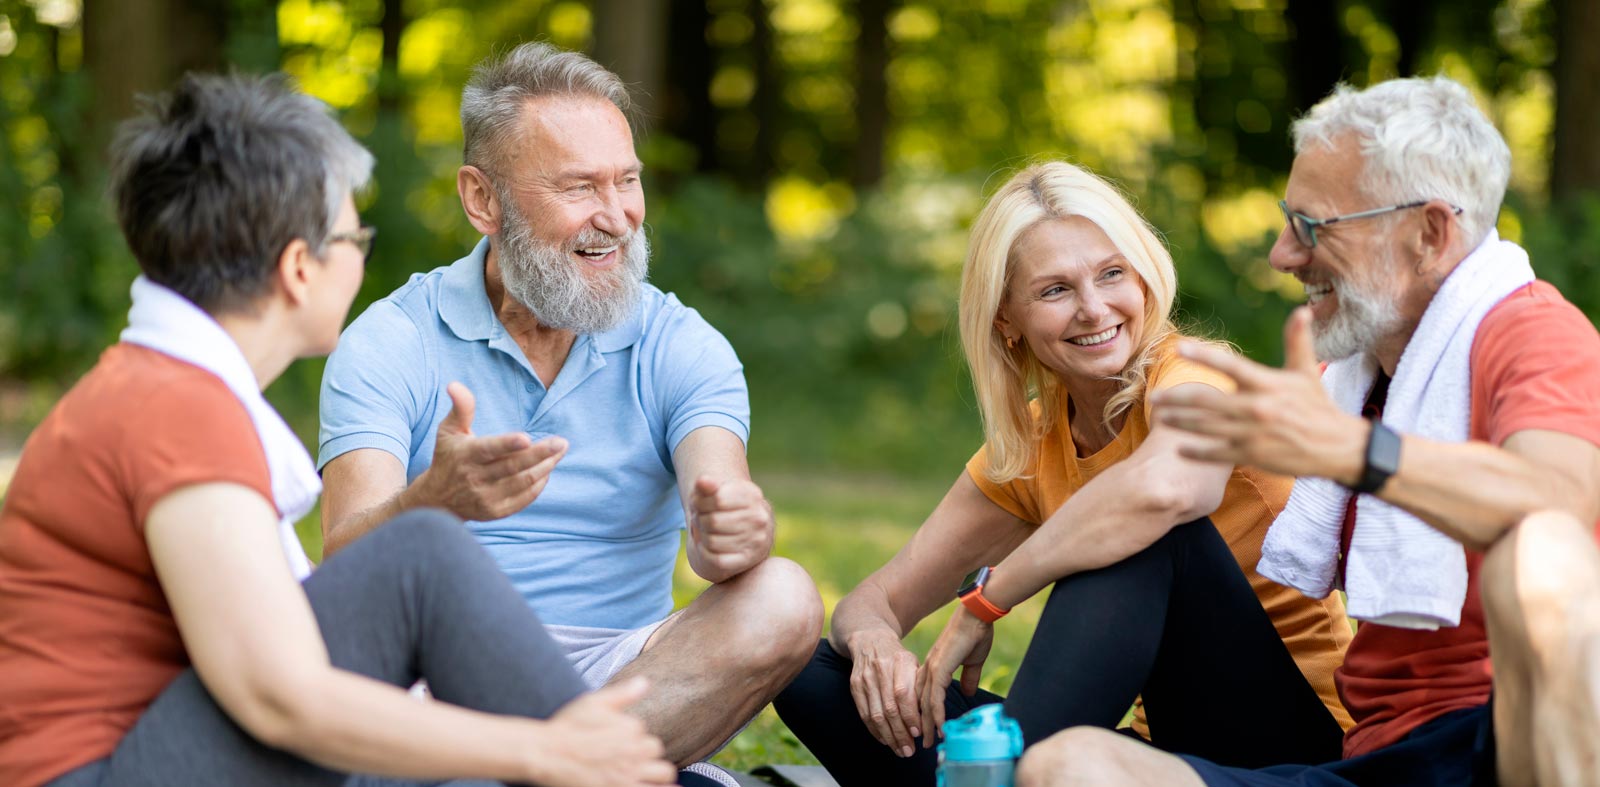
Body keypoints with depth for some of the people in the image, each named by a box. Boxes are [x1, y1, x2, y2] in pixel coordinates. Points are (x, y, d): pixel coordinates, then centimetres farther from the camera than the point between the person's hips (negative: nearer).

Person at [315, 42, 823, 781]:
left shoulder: (681, 347, 6)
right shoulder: (391, 344, 0)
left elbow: (722, 506, -11)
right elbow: (346, 559, -14)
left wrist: (732, 531, -38)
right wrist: (432, 502, -38)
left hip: (621, 675, 2)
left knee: (782, 599, -25)